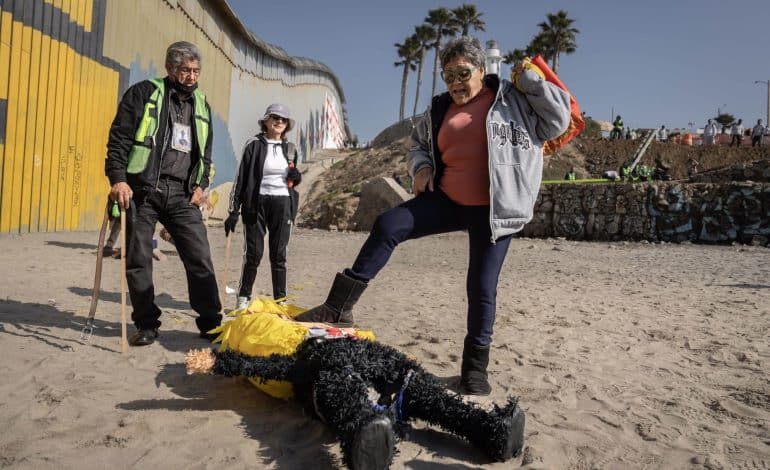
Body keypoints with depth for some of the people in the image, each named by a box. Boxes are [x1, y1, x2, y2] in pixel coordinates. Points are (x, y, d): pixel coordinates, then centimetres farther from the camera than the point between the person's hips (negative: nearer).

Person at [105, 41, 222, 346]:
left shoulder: (201, 104, 17)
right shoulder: (144, 93, 3)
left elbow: (205, 151, 20)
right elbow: (119, 138, -3)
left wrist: (201, 184, 6)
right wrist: (118, 179, -14)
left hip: (182, 194, 3)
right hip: (141, 189, -3)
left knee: (200, 258, -2)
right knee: (138, 260, 2)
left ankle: (211, 323, 7)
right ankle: (146, 325, 15)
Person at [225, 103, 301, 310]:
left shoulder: (290, 148, 13)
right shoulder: (255, 144, 0)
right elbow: (241, 178, -2)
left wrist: (296, 177, -1)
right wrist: (233, 211, -7)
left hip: (283, 204, 3)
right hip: (256, 204, -3)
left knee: (279, 255, 3)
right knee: (253, 254, -2)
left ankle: (280, 300, 11)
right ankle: (243, 298, 13)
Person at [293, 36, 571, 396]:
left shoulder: (513, 99, 0)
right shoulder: (439, 109, 12)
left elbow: (559, 120, -4)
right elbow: (417, 143, 25)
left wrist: (531, 79, -6)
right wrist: (421, 167, 5)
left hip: (493, 210, -4)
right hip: (447, 200, 4)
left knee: (482, 287, 0)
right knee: (388, 225, -12)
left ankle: (475, 366, 20)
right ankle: (338, 307, -6)